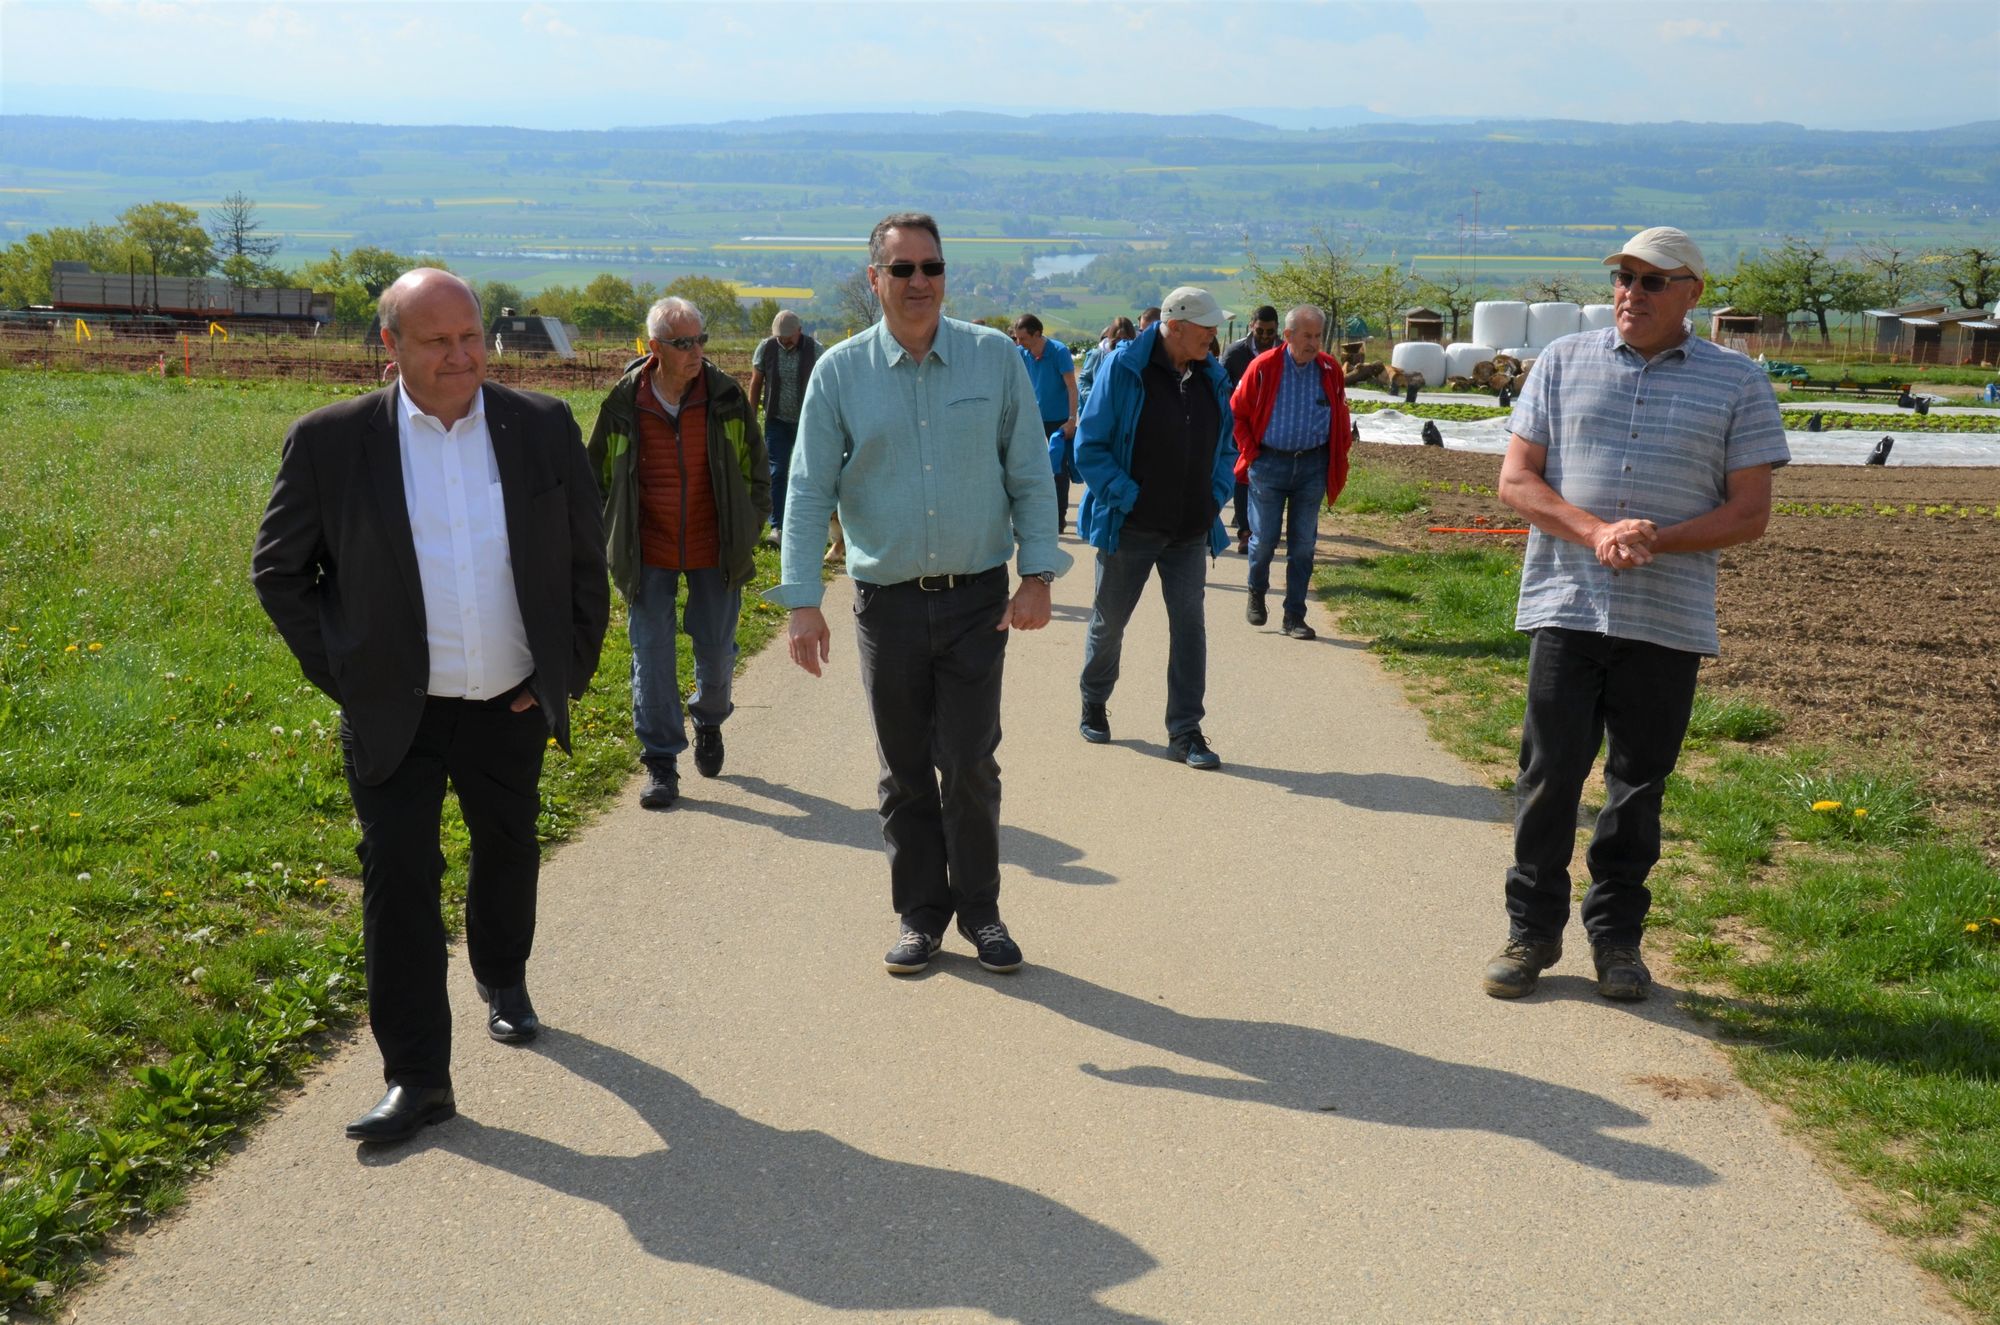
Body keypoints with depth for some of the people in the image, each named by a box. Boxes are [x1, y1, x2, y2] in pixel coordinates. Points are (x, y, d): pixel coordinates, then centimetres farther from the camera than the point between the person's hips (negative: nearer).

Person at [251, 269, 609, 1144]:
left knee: (508, 857, 21)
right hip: (394, 716, -2)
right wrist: (337, 673, -4)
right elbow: (278, 570, 1)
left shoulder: (544, 428, -4)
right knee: (398, 885, -4)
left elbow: (585, 561, 5)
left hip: (510, 709, 2)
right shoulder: (331, 441, -10)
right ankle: (417, 1079, 7)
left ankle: (502, 980, 50)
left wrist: (568, 672, 3)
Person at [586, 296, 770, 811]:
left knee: (716, 648, 9)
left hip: (715, 551, 1)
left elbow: (757, 466, 8)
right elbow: (596, 475, 7)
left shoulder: (726, 397, -5)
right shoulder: (624, 403, -7)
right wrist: (611, 540, 6)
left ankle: (709, 720, 40)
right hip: (648, 555, 0)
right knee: (652, 655, 2)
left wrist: (750, 528, 4)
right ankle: (660, 763, 11)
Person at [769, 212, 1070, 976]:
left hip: (977, 598, -1)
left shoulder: (995, 358, -1)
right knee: (905, 772, 10)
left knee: (970, 768, 1)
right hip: (887, 600, 1)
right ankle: (920, 914, 24)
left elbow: (1030, 475, 3)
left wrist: (1038, 575, -4)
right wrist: (801, 600, -8)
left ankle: (979, 910, 20)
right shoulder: (840, 372, -1)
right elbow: (809, 491, -1)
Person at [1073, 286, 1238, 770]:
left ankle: (1185, 731, 5)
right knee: (1109, 621, 11)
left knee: (1189, 625, 0)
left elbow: (1225, 446, 18)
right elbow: (1089, 446, -10)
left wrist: (1216, 497, 3)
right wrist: (1127, 496, -16)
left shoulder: (1212, 379, 6)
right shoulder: (1123, 369, -11)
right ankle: (1094, 704, 34)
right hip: (1130, 527, -4)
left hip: (1190, 531, 4)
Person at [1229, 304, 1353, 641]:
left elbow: (1340, 419, 13)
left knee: (1303, 544, 4)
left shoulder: (1330, 370, 0)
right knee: (1264, 538, 2)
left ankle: (1295, 616, 12)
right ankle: (1256, 593, 31)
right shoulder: (1264, 367, -7)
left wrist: (1338, 457, 7)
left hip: (1312, 465, 2)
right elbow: (1237, 412, 2)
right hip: (1269, 463, -2)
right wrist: (1251, 452, -2)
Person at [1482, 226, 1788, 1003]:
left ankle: (1617, 938, 21)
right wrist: (1594, 532, -14)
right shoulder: (1564, 362, 7)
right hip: (1566, 608, 0)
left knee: (1639, 785, 7)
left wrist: (1657, 541, -15)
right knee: (1549, 775, 2)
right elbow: (1516, 479, 3)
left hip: (1669, 619, 0)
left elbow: (1750, 513, 1)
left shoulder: (1737, 383, 4)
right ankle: (1532, 931, 15)